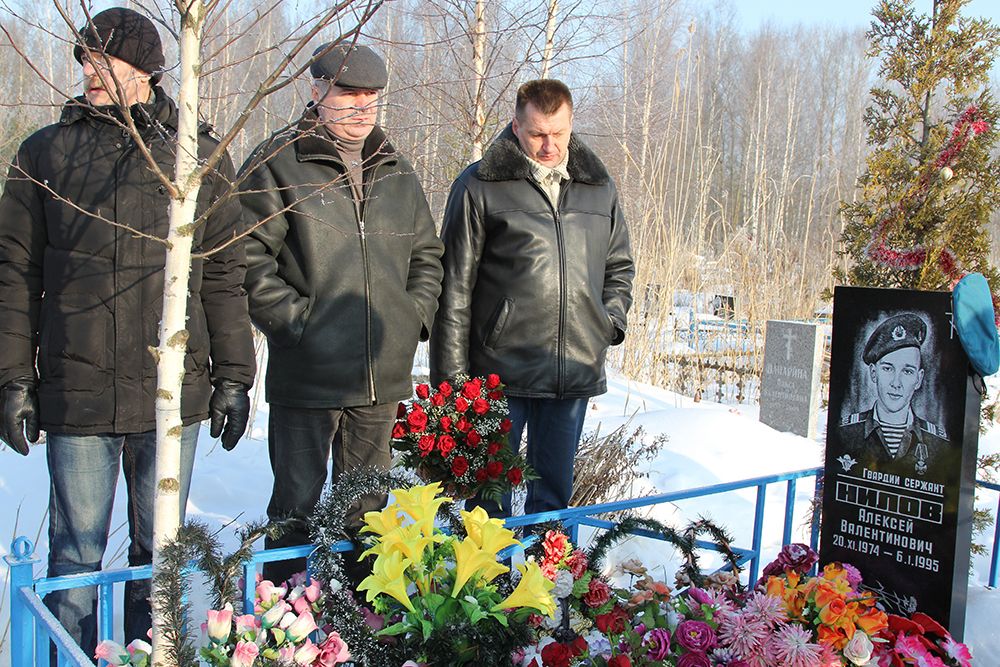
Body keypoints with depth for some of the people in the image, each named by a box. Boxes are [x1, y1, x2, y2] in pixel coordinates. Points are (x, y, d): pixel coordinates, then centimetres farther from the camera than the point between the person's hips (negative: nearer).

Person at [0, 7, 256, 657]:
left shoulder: (199, 155, 5)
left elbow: (224, 276, 6)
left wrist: (234, 377, 3)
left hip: (174, 393, 1)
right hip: (75, 392, 0)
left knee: (160, 552, 13)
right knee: (77, 556, 8)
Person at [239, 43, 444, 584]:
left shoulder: (396, 172, 14)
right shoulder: (278, 163, -3)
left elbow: (427, 254, 21)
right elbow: (248, 256, -9)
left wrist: (415, 314, 7)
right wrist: (294, 319, -14)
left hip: (383, 374, 5)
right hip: (306, 373, -5)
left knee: (368, 505, 16)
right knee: (297, 500, 3)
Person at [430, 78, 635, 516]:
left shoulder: (600, 188, 11)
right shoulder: (479, 187, -2)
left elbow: (620, 265, 24)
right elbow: (456, 287, -2)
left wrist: (612, 318, 6)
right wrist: (450, 373, -5)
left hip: (576, 373, 4)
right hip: (500, 371, -3)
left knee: (555, 491, 15)